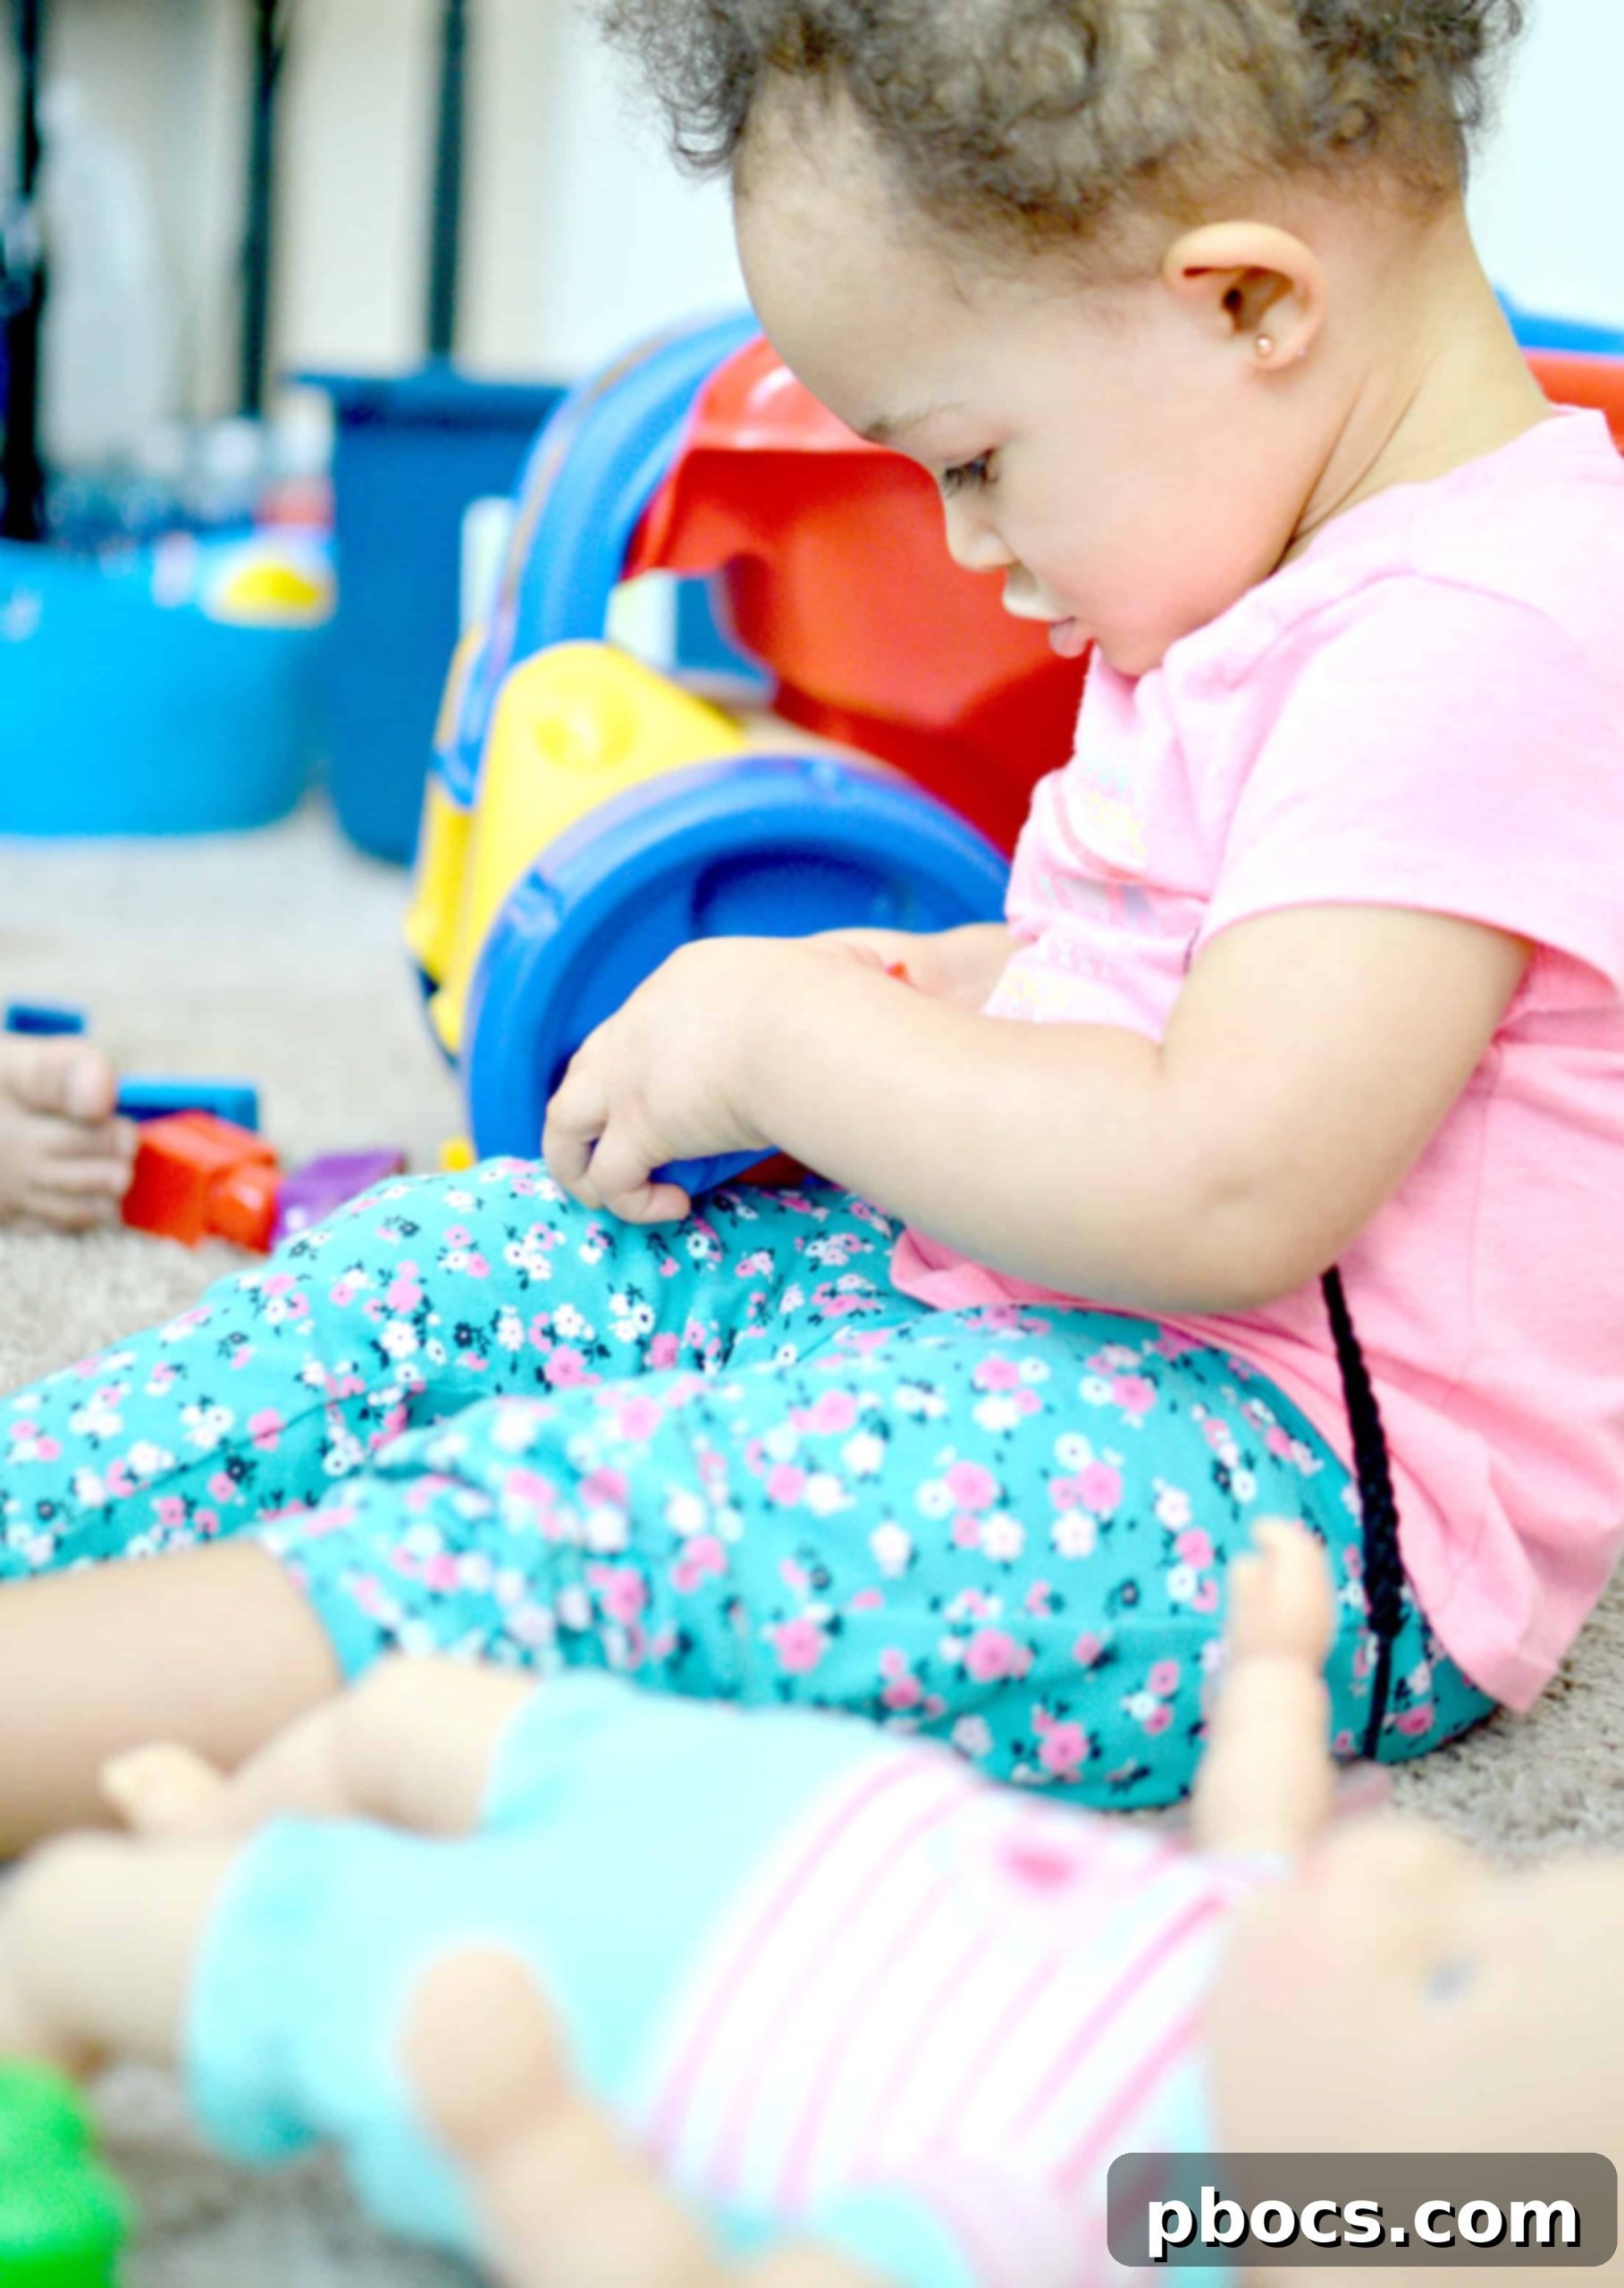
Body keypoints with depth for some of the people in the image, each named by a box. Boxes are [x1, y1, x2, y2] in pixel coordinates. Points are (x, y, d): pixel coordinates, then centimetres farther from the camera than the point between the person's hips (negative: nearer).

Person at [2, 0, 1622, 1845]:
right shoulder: (1284, 583, 12)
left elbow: (1222, 1192, -28)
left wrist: (789, 1039, -16)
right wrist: (941, 992, 7)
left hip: (1305, 1490, -10)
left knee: (620, 1522, -31)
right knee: (447, 1270, 0)